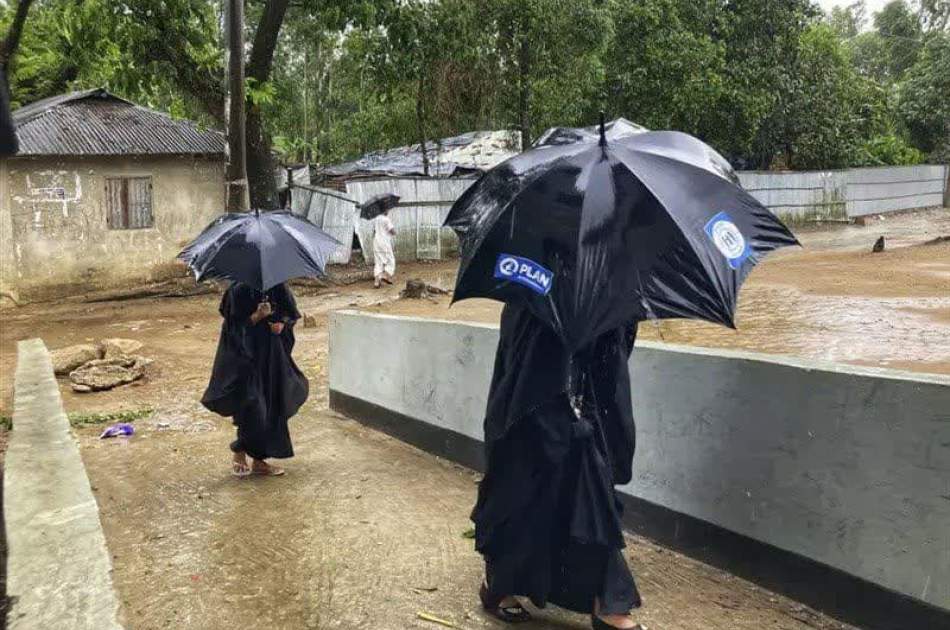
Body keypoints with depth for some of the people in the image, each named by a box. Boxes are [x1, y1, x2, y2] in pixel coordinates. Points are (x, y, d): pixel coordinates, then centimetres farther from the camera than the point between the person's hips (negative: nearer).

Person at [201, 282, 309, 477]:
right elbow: (235, 326, -12)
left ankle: (259, 460, 19)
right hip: (247, 354, -5)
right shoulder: (239, 290, -11)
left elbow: (291, 313, 12)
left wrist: (282, 323, -9)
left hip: (273, 353, 5)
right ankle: (239, 452, 17)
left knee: (272, 407, 7)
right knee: (251, 406, -9)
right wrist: (257, 317, -26)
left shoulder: (278, 287, 2)